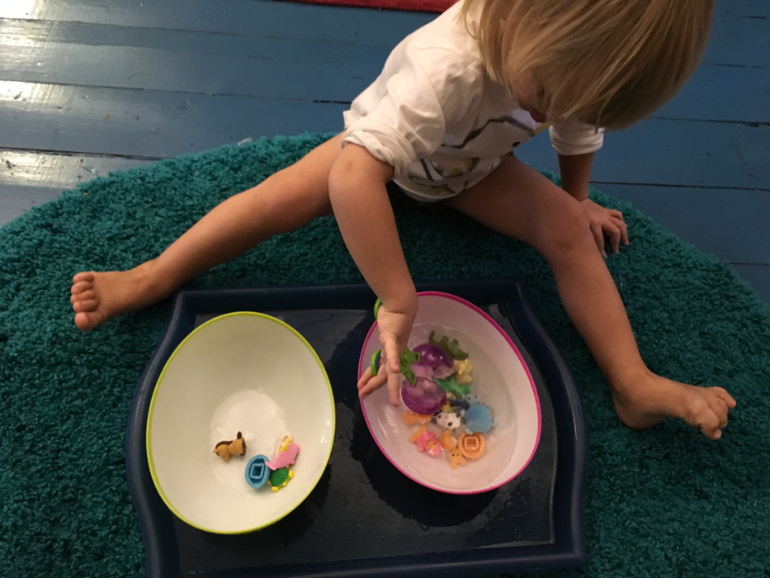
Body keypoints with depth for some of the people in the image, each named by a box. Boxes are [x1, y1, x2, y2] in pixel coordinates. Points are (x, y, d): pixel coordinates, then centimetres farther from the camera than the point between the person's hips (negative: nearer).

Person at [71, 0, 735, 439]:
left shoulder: (574, 60, -24)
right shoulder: (448, 65, -46)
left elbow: (581, 128, 0)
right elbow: (351, 176, -57)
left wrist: (576, 197, 11)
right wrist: (398, 303, -57)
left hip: (473, 168, 4)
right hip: (385, 147, -4)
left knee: (570, 230, -15)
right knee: (288, 197, -27)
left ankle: (634, 384, -11)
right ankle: (153, 278, -14)